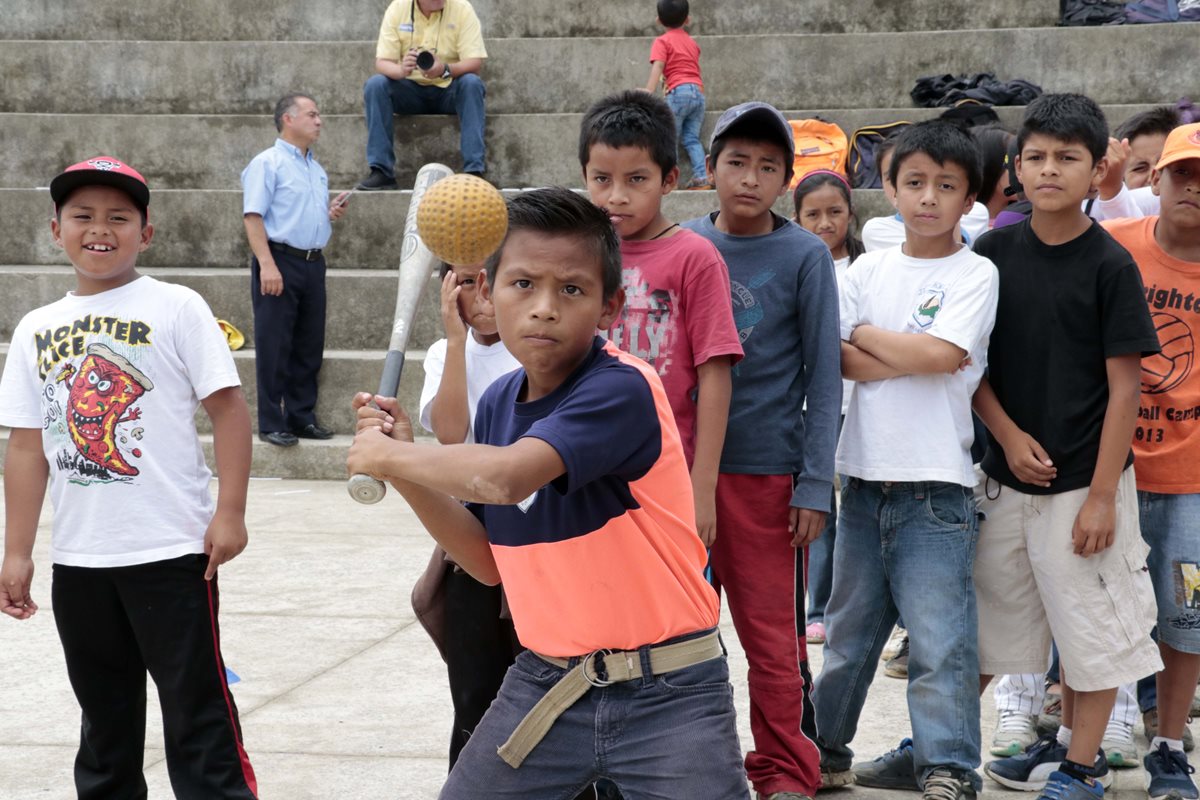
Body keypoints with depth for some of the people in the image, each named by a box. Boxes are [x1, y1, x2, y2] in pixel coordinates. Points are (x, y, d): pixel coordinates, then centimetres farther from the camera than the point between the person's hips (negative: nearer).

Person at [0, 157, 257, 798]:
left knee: (197, 710, -1)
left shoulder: (176, 308, -4)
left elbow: (228, 406, -7)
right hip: (78, 558, 5)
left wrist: (229, 512, -14)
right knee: (104, 718, 16)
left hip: (172, 551, -5)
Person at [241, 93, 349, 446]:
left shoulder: (317, 169, 19)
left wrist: (333, 212, 7)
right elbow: (253, 216, -14)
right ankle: (271, 424, 1)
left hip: (313, 263, 8)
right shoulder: (267, 163, -6)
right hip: (280, 260, -8)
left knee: (309, 345, 10)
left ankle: (303, 417, 19)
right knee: (275, 347, -3)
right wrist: (267, 265, -23)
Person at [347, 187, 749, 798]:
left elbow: (504, 477, -36)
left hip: (664, 695, -6)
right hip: (545, 684, 6)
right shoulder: (498, 403, 3)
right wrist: (404, 468, -2)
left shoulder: (622, 389, -20)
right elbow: (491, 561, 10)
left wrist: (385, 454, -19)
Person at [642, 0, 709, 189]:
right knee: (691, 138, 8)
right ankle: (702, 176, -4)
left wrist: (648, 94, -19)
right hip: (699, 92, 6)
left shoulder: (662, 42, 3)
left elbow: (657, 69, -10)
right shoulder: (692, 42, 24)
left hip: (679, 92, -6)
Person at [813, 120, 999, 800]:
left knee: (940, 640, -6)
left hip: (936, 486, -4)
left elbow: (941, 355, -15)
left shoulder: (975, 274, -1)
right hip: (866, 476, 4)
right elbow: (835, 358, 0)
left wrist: (865, 334, -3)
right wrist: (910, 358, -12)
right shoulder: (870, 269, 10)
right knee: (849, 631, 15)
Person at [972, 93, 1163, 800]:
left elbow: (1124, 386, -9)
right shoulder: (995, 252, 2)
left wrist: (1101, 496, -13)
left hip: (1084, 481, -4)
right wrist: (1009, 436, -9)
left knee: (1095, 625, 4)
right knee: (997, 615, 12)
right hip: (1009, 476, 4)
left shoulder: (1110, 265, -9)